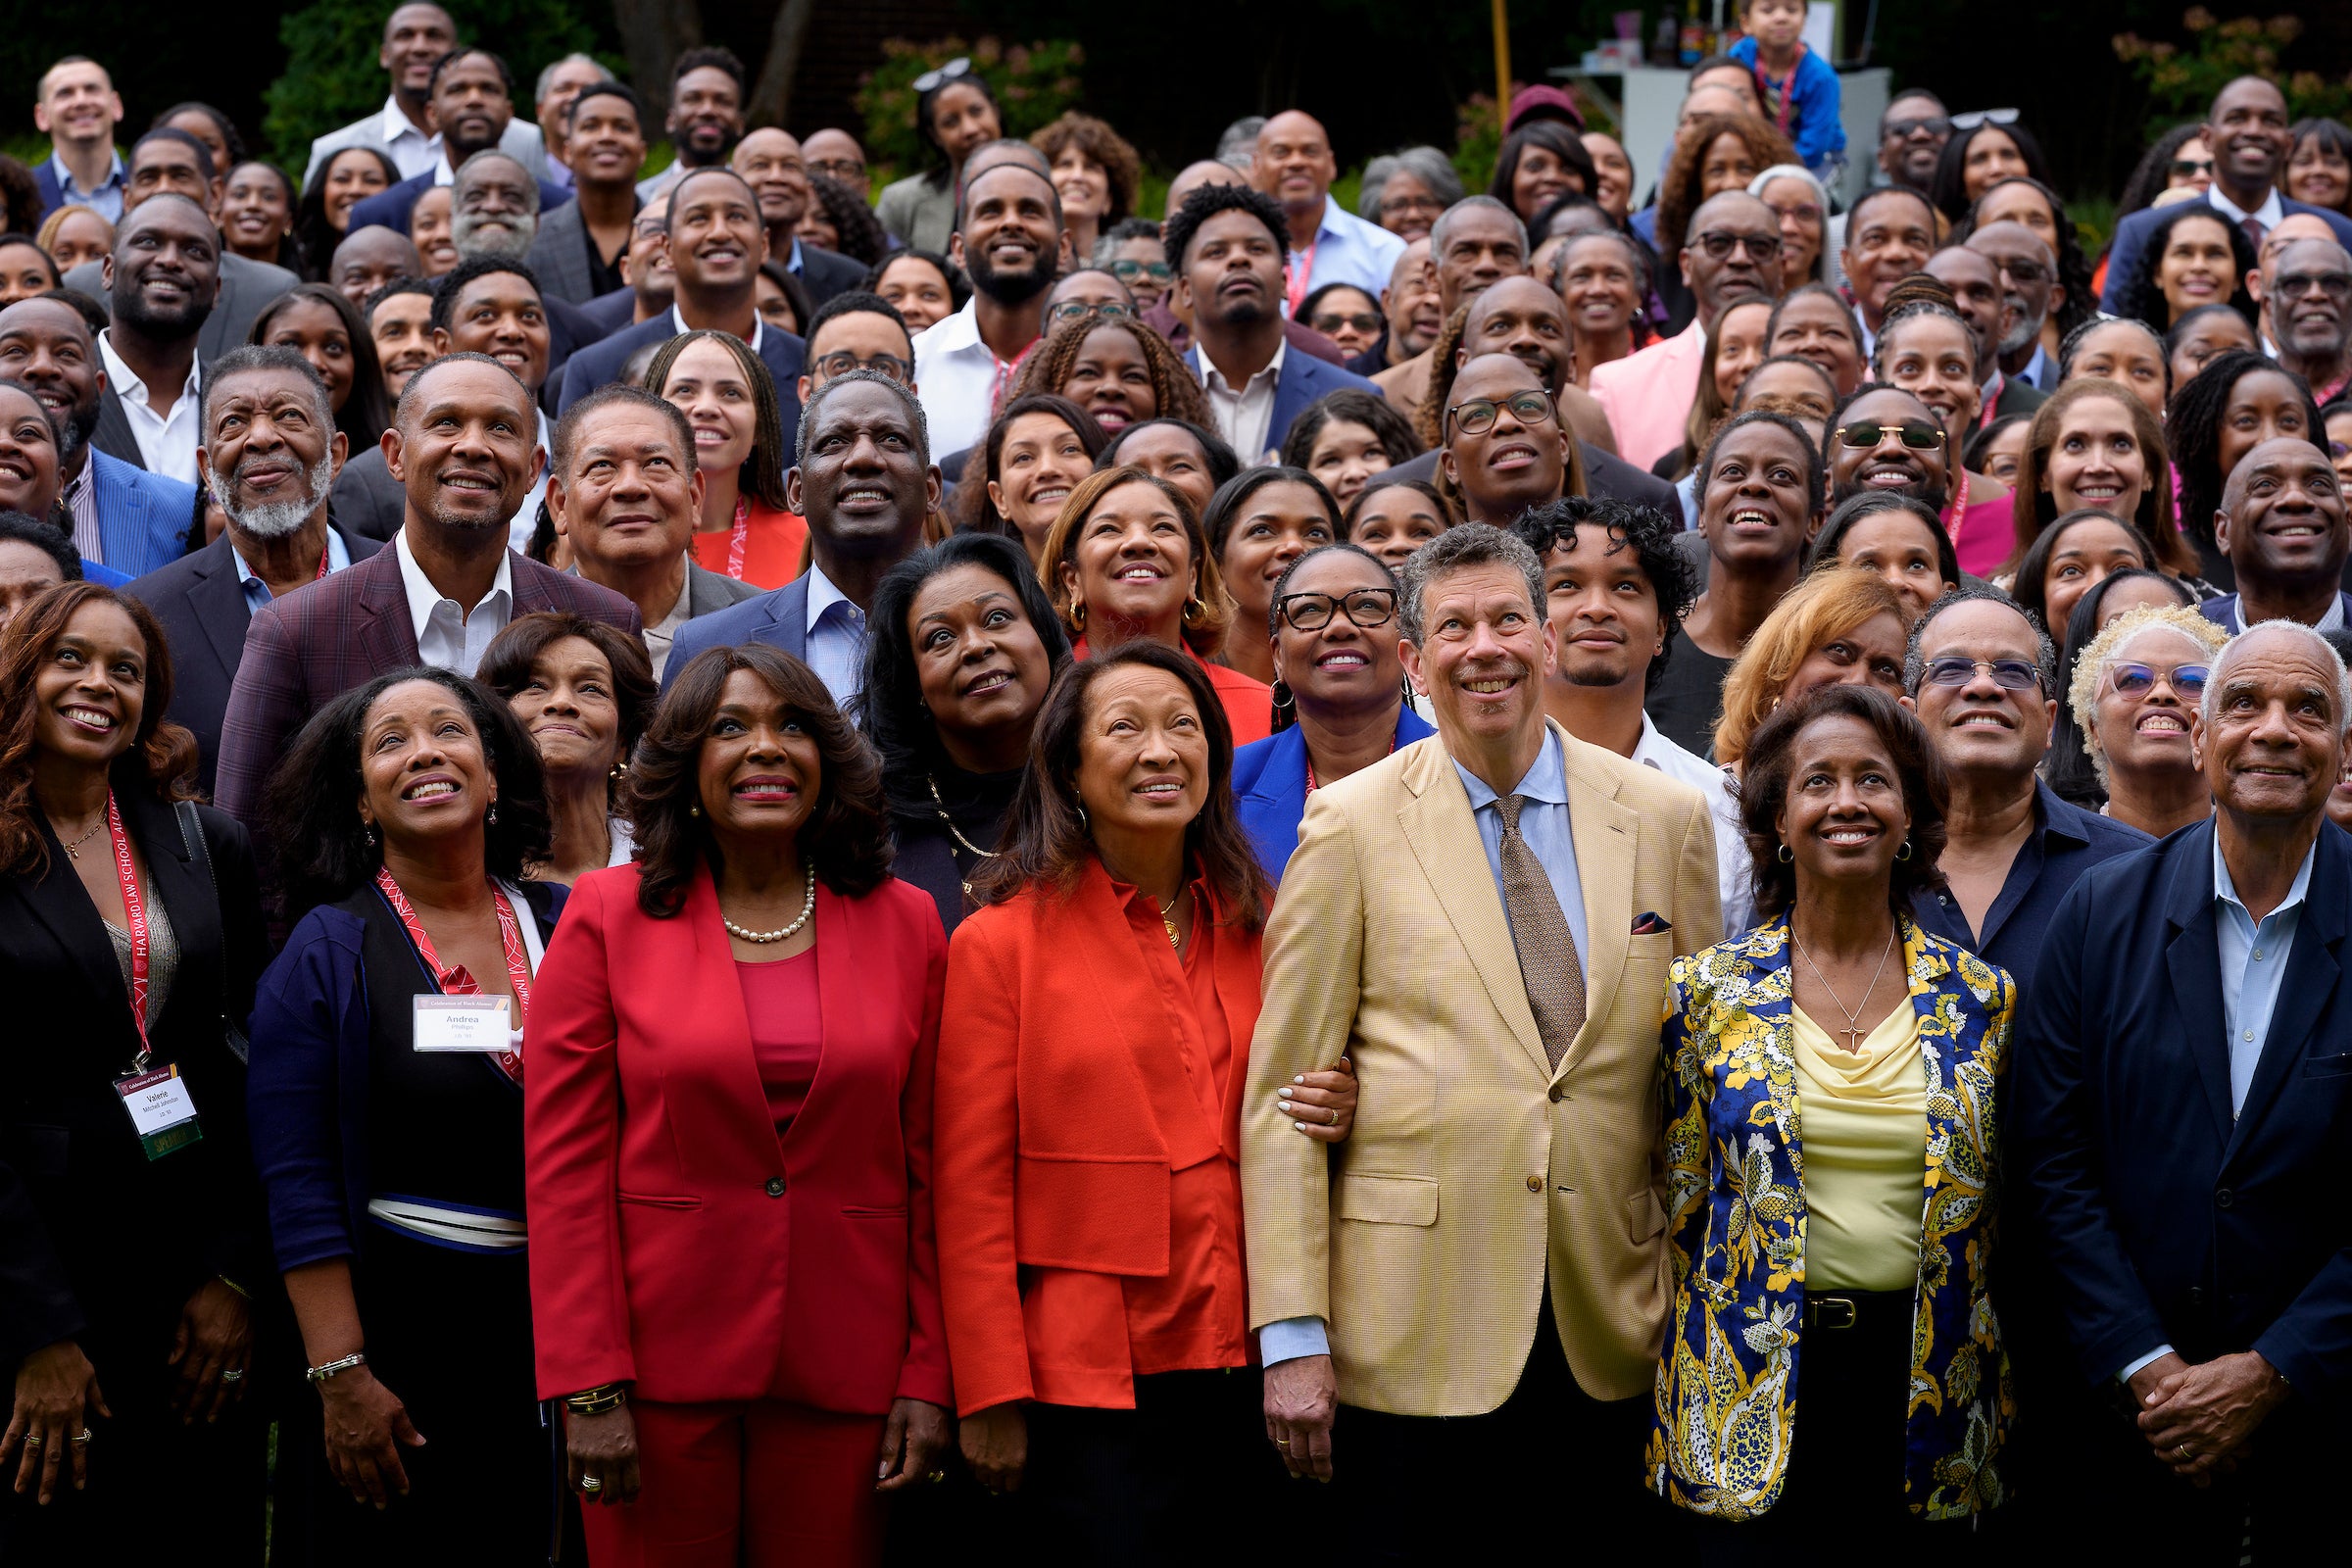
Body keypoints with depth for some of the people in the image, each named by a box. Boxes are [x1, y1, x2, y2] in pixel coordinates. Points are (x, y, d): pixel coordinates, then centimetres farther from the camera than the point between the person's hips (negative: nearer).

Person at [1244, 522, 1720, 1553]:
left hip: (1613, 1327, 2)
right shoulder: (1351, 828, -1)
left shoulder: (1667, 820, 6)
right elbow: (1282, 1096, -2)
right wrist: (1292, 1334, -8)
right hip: (1417, 1324, -2)